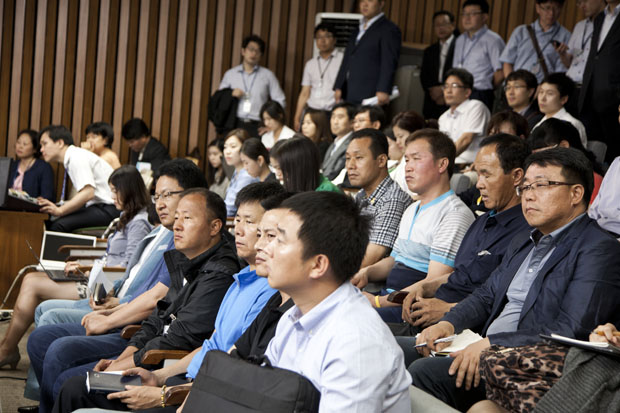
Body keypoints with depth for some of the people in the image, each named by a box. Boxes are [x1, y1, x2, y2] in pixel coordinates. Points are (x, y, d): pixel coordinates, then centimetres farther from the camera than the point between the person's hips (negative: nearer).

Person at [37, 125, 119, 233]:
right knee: (49, 223, -1)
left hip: (109, 209, -10)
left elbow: (88, 193, -25)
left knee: (59, 225, -26)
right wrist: (55, 206, 5)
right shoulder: (71, 159, 17)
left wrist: (59, 210, -24)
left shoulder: (77, 158, -13)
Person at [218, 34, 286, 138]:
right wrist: (230, 95, -3)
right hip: (235, 125, 1)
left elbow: (280, 101, 8)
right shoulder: (230, 74, 16)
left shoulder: (268, 75, 12)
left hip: (257, 126, -1)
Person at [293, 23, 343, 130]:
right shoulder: (310, 64, 18)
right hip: (311, 112, 4)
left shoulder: (343, 60, 3)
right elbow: (304, 93, 17)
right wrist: (297, 118, 10)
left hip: (332, 113, -4)